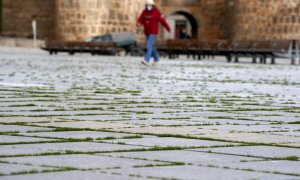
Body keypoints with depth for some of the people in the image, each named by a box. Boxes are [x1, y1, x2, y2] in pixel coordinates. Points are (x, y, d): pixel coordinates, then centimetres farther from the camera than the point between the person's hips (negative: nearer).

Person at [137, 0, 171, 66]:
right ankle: (156, 59, 32)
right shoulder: (144, 12, 2)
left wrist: (168, 28, 2)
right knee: (151, 46, 15)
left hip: (153, 32, -6)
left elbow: (163, 21, -5)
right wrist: (138, 24, -29)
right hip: (147, 32, 6)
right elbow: (140, 20, -4)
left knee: (149, 45, -18)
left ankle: (146, 60, -24)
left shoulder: (157, 12, -12)